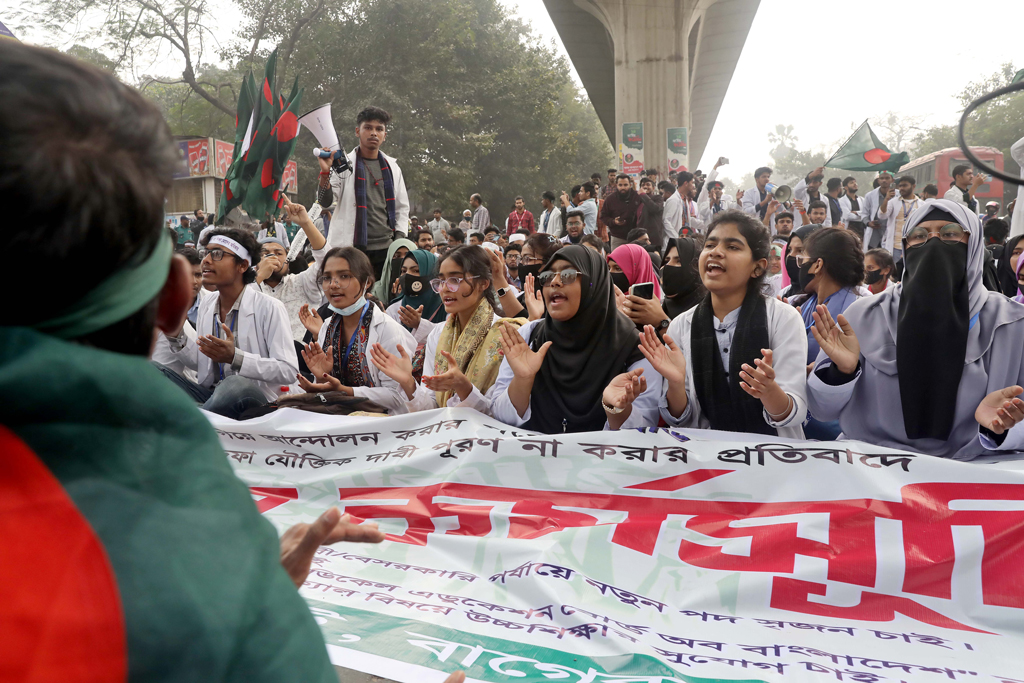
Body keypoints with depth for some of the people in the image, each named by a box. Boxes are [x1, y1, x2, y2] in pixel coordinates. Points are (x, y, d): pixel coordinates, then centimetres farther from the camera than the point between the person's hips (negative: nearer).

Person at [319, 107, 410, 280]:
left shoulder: (392, 167, 14)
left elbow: (402, 207, 17)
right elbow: (325, 201, -4)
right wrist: (325, 172, -19)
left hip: (385, 248, 4)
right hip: (350, 246, -3)